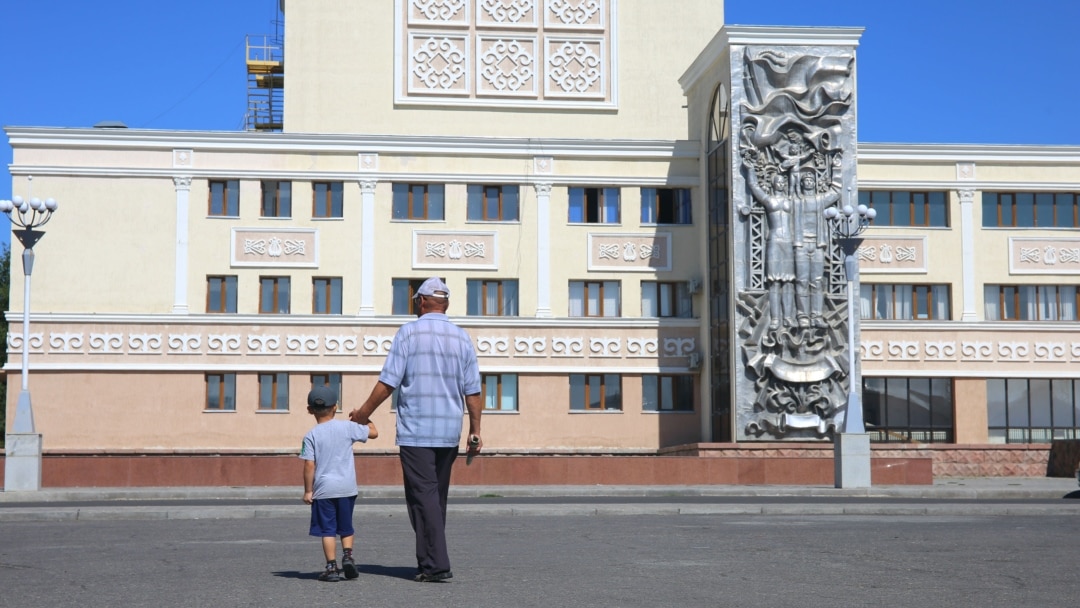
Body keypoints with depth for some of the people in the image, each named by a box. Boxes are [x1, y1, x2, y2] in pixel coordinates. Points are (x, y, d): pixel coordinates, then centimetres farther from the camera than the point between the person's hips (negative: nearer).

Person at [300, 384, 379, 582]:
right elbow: (373, 433, 10)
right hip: (347, 487, 2)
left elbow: (309, 465, -9)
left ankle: (331, 567, 0)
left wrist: (308, 490, -3)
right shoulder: (347, 427, -1)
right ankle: (348, 555, -3)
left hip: (323, 490, -2)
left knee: (327, 529, 3)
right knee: (346, 527, 16)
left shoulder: (311, 436, -5)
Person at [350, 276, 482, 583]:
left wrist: (364, 412, 4)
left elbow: (388, 381, -8)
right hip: (449, 432, 5)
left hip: (415, 431, -5)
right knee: (437, 497, 14)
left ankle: (436, 564, -10)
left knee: (423, 497, -4)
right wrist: (475, 430, 13)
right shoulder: (462, 337, 8)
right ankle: (428, 560, 19)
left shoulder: (409, 332, -5)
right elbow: (472, 391, 7)